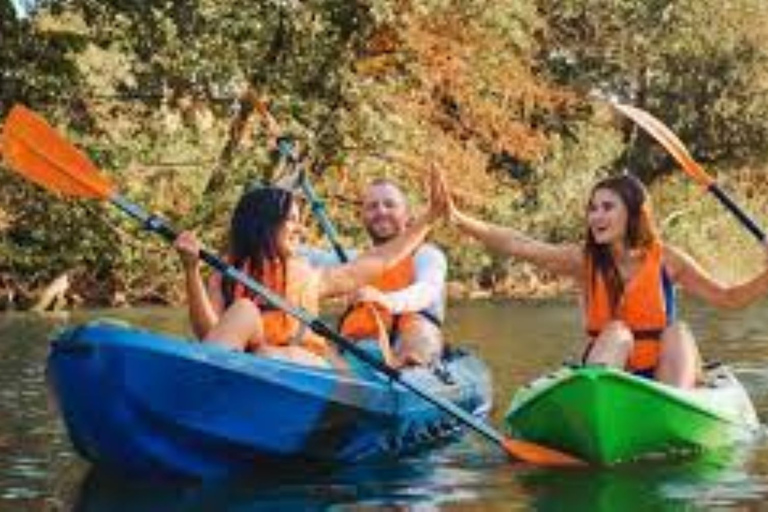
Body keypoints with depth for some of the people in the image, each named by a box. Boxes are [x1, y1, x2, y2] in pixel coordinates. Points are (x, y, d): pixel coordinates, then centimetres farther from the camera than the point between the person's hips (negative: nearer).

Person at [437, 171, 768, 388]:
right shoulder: (584, 260, -4)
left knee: (677, 332, -24)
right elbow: (515, 245, -15)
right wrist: (457, 219, -27)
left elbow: (728, 299, 3)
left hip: (662, 372, 1)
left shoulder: (664, 259, -2)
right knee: (616, 333, -27)